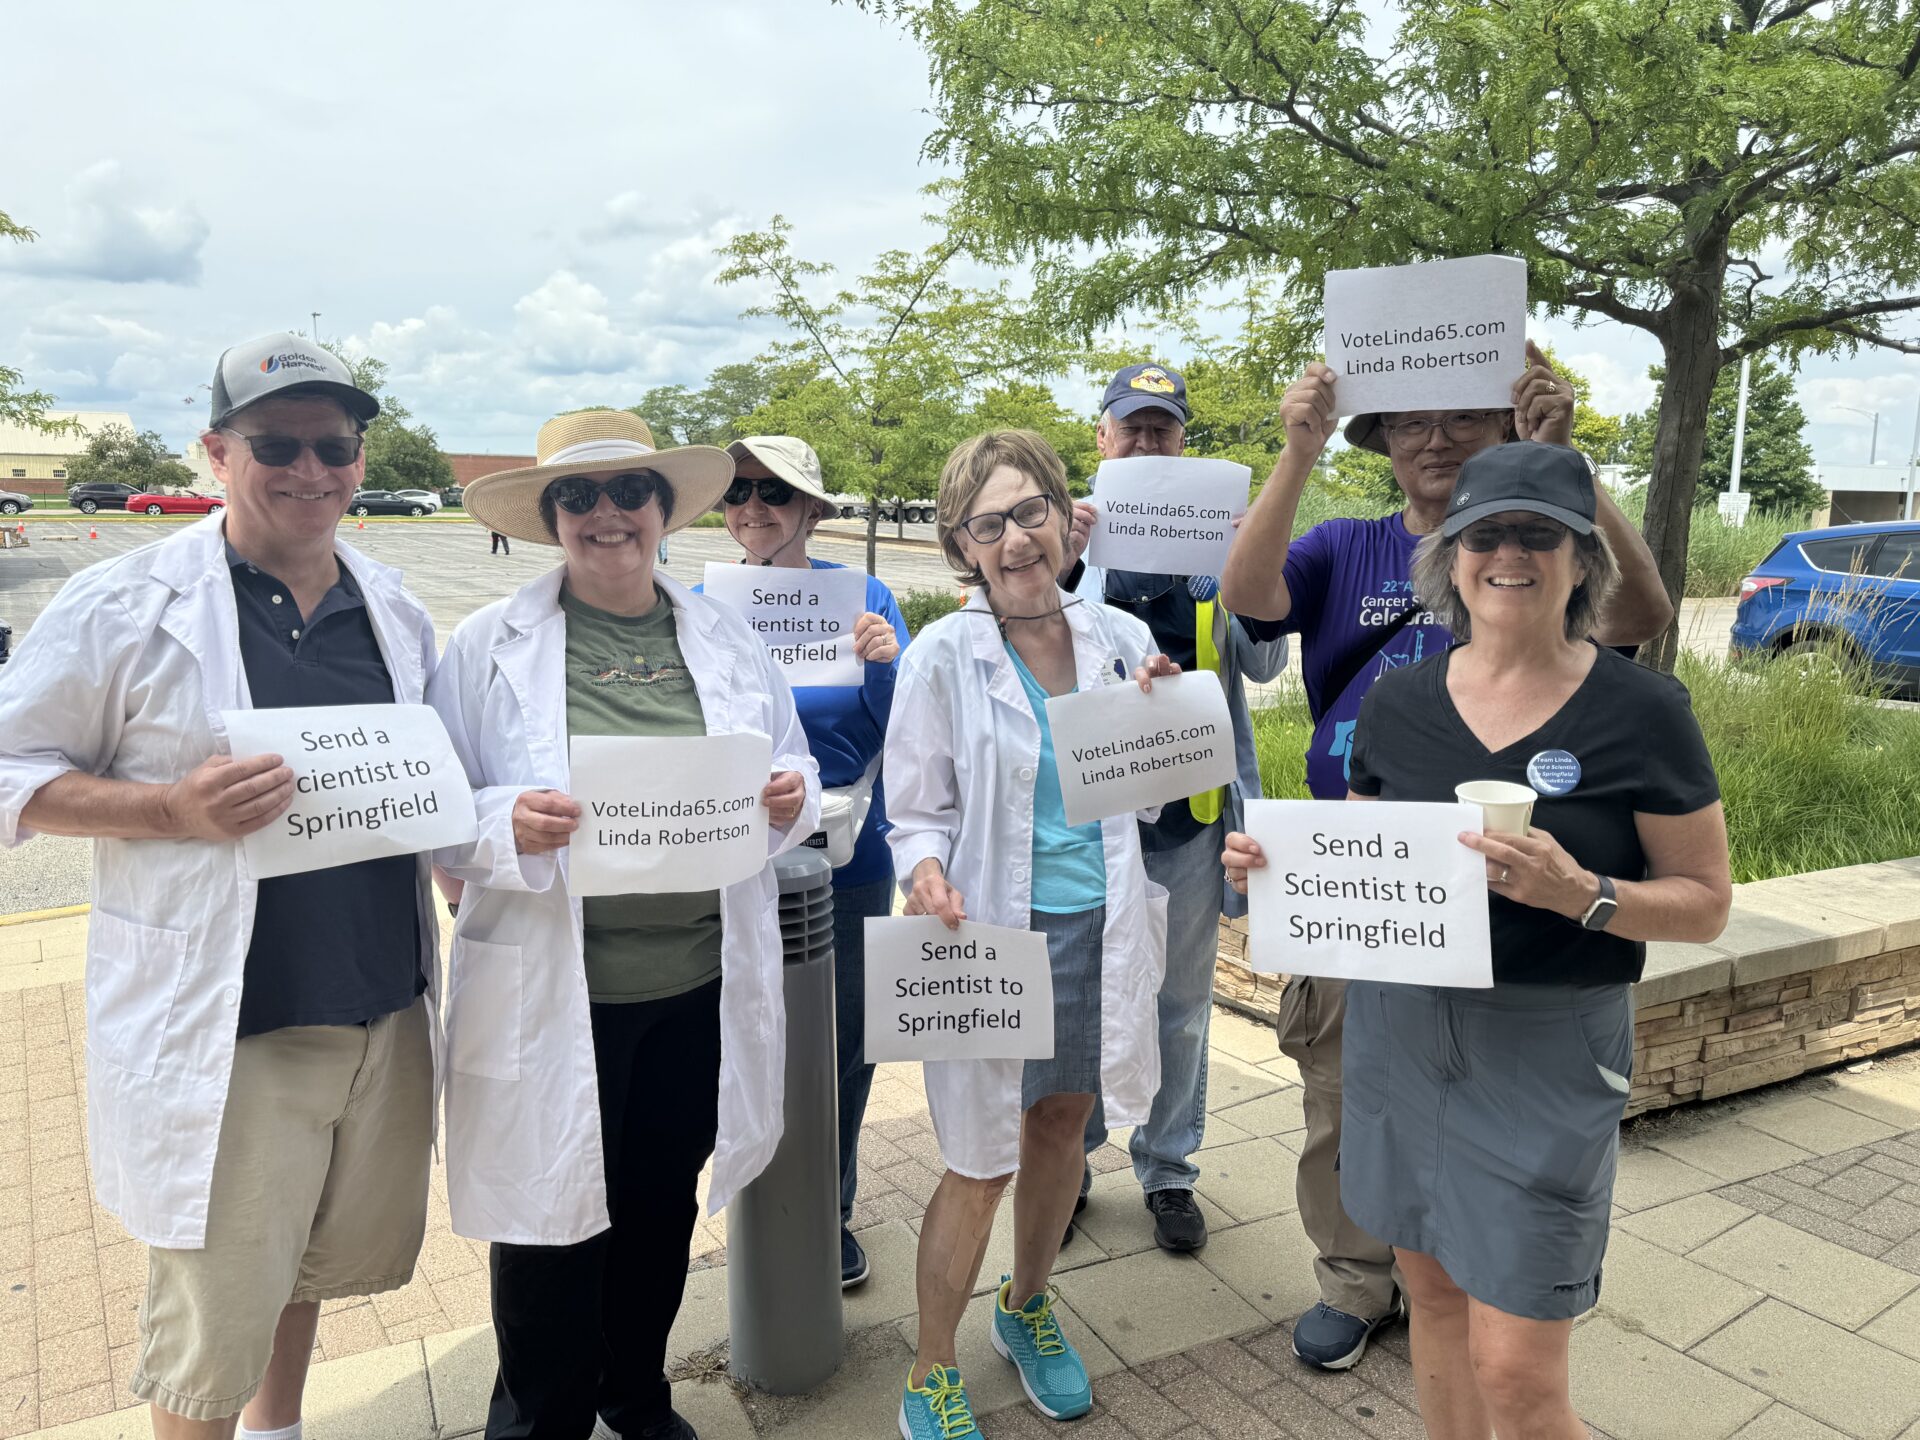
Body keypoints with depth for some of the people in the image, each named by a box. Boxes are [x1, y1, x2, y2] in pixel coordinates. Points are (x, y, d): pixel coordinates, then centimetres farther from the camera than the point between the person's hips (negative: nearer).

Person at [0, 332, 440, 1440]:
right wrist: (175, 809, -20)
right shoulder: (128, 604, -8)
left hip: (382, 1010, 5)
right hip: (222, 1028, -5)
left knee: (324, 1250, 23)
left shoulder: (395, 611, 8)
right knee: (216, 1304, 8)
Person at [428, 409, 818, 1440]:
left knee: (663, 1206, 20)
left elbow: (795, 768, 12)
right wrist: (510, 825, -23)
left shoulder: (726, 641, 6)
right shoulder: (490, 643, -3)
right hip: (554, 995, -3)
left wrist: (790, 796, -11)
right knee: (551, 1215, 10)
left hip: (702, 988, 3)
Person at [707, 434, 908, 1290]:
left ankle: (830, 1213, 37)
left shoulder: (862, 598, -2)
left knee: (844, 1045, 13)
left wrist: (886, 664, -22)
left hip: (847, 860, 1)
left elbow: (904, 731, -3)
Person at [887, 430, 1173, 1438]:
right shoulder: (942, 657, -11)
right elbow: (920, 812, -6)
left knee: (1063, 1123, 20)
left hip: (1101, 925, 5)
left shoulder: (1120, 638, 1)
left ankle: (1027, 1311, 46)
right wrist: (928, 872, -27)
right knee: (983, 1163, 4)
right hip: (996, 933, -4)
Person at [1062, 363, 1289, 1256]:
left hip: (1189, 811, 1)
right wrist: (1060, 568, -21)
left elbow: (1264, 664, 0)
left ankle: (1168, 1168, 29)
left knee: (1181, 1002, 12)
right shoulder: (1070, 536, 2)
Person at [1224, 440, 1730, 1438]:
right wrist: (1274, 863, -9)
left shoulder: (1640, 712, -8)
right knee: (1433, 1290, 18)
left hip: (1547, 1050, -3)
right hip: (1399, 1029, 4)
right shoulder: (1398, 702, 2)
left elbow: (1706, 903, -4)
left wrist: (1579, 894, -22)